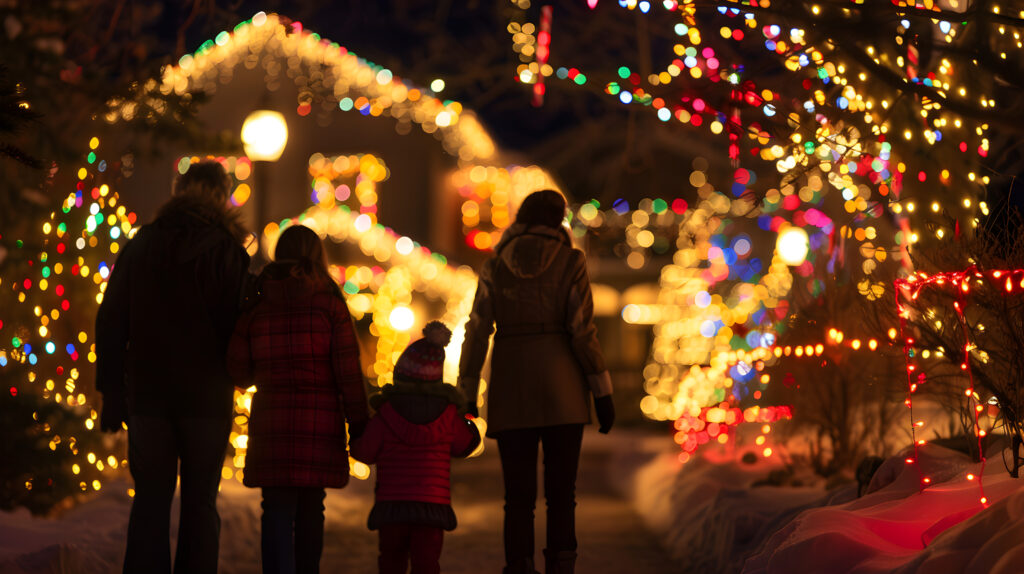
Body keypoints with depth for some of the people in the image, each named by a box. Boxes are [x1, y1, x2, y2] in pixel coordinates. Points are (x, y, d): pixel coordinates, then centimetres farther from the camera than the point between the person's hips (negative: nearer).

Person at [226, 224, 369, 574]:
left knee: (278, 509, 0)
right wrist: (359, 423, 0)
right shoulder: (329, 303, -1)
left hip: (271, 419, 1)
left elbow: (238, 369, 2)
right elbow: (348, 370, -6)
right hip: (320, 418, -1)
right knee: (310, 509, 12)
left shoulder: (257, 305, 4)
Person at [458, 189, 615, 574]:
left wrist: (466, 396, 4)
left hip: (511, 387, 2)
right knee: (561, 493, 3)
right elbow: (582, 329, -6)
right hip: (562, 387, -1)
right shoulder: (570, 261, 1)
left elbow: (477, 331, 2)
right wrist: (602, 393, -2)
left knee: (519, 495, 5)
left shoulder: (495, 266, 7)